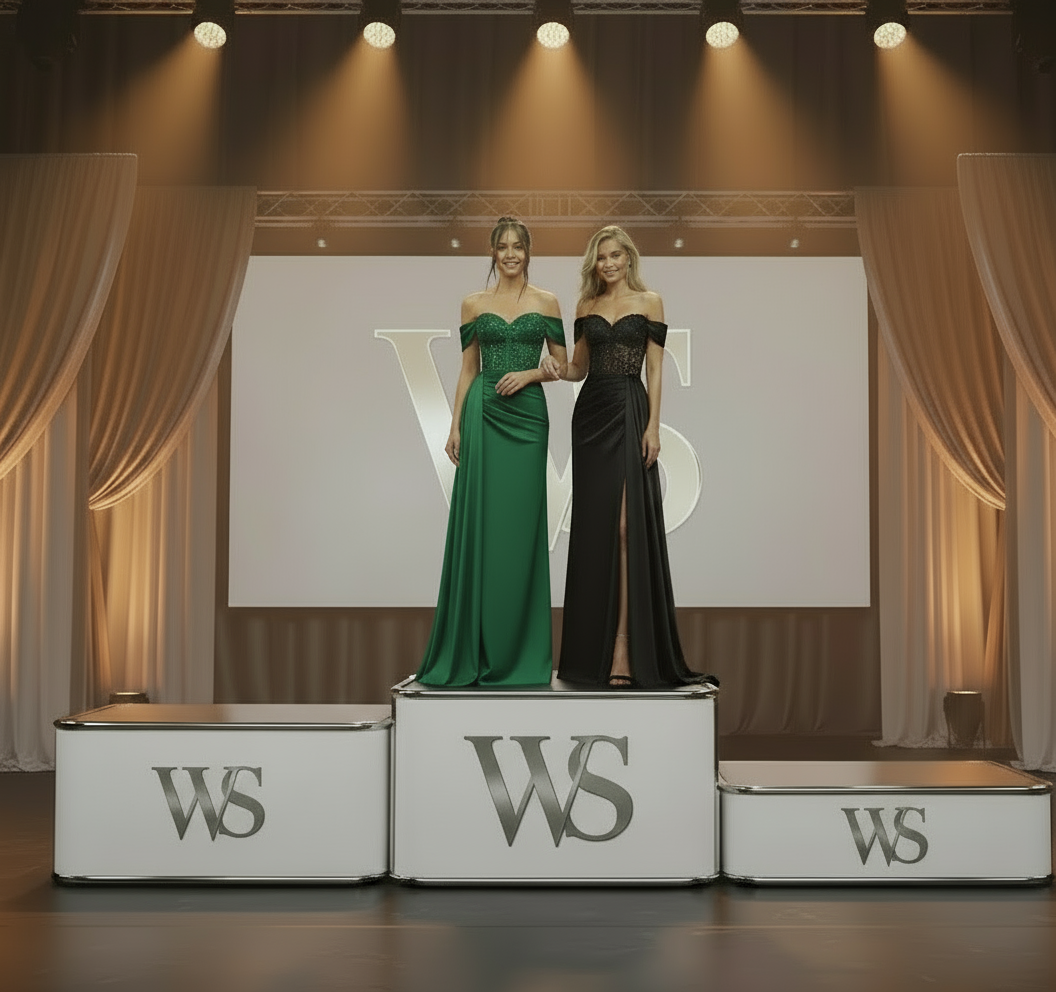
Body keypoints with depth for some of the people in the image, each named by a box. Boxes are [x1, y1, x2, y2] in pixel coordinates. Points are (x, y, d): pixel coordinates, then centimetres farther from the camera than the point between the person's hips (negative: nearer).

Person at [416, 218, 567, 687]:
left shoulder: (546, 302, 8)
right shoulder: (474, 304, 8)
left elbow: (561, 365, 9)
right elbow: (468, 369, 9)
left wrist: (531, 373, -10)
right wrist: (455, 426, 2)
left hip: (528, 416, 0)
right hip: (484, 415, 0)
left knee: (520, 525, 0)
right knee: (478, 521, -2)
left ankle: (517, 649, 10)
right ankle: (470, 647, 7)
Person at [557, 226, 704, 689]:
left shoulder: (649, 302, 2)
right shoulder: (586, 306, 13)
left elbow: (655, 369, -2)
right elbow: (578, 367, 15)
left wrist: (653, 426, -10)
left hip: (629, 411, -4)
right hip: (590, 411, 4)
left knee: (626, 525, -11)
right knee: (592, 525, 5)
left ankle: (625, 649, -11)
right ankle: (593, 645, 13)